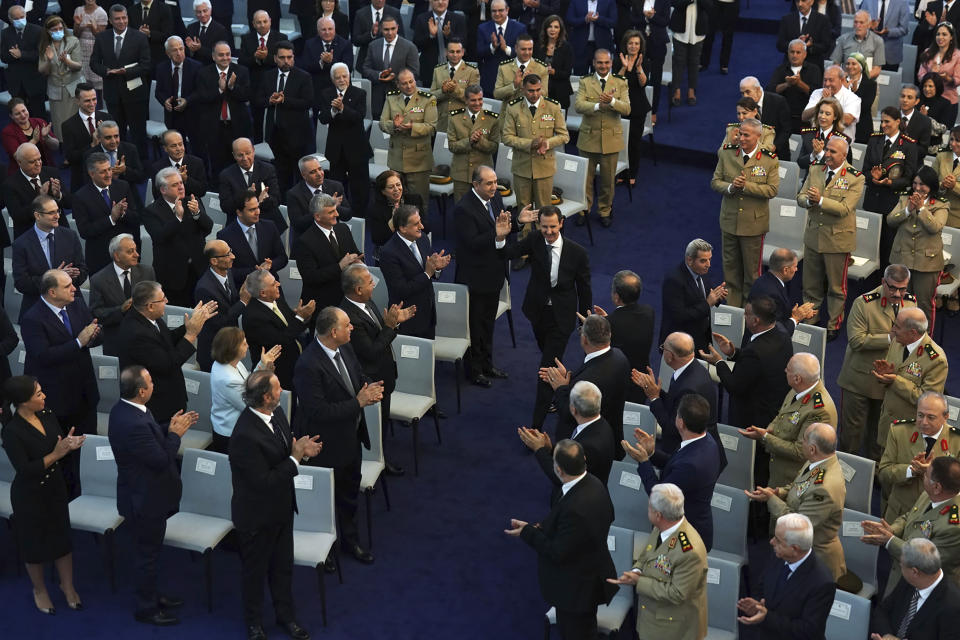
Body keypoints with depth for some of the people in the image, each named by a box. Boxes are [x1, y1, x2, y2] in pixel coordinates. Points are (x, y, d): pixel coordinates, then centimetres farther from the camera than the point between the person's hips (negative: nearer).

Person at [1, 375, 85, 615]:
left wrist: (69, 444, -19)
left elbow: (58, 446, 4)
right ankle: (39, 589, 37)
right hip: (29, 496, -5)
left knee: (62, 537, 16)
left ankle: (68, 585, 36)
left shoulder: (47, 416, -6)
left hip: (55, 487, 5)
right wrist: (55, 454, -30)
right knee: (35, 542, 14)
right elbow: (25, 470, -26)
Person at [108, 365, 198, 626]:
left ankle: (151, 596, 43)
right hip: (145, 500, -10)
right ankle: (146, 609, 25)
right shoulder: (133, 424, -35)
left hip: (142, 494, 10)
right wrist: (175, 433, -15)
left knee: (148, 550, 25)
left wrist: (170, 426, -1)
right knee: (148, 553, 9)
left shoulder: (125, 408, -3)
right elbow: (162, 459, -28)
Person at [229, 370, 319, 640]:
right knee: (255, 569, 17)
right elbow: (263, 481, -30)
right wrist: (295, 458, -23)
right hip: (257, 515, -7)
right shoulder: (245, 435, -34)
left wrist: (301, 448, -12)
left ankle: (285, 615, 44)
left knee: (283, 565, 24)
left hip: (282, 507, 7)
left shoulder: (276, 413, -7)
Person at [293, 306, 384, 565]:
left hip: (351, 436, 8)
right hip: (326, 446, -8)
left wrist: (371, 388, -13)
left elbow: (359, 377, 11)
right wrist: (358, 402, -29)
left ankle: (349, 538, 46)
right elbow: (318, 411, -32)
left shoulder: (345, 348, -5)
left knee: (350, 490, 25)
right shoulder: (308, 366, -31)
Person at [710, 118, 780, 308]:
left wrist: (746, 186, -22)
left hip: (753, 223, -4)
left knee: (752, 269, 6)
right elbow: (715, 182, 3)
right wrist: (730, 187, -18)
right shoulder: (727, 154, 2)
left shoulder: (769, 160, -9)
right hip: (729, 220, 4)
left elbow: (772, 190, -14)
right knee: (730, 267, 13)